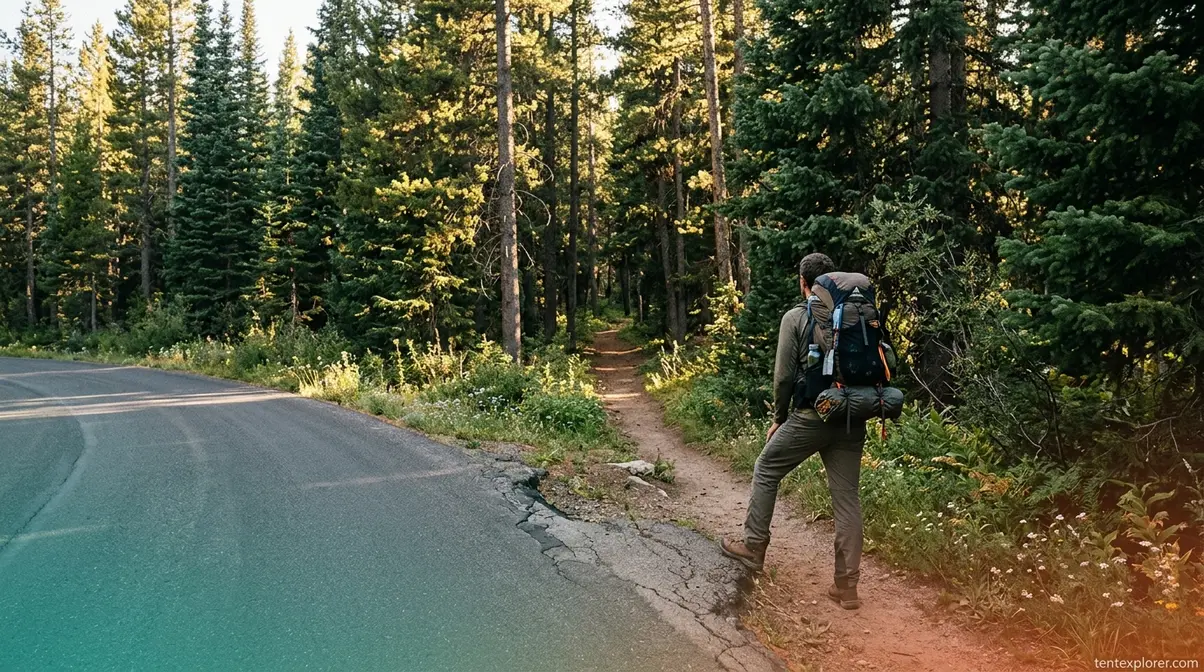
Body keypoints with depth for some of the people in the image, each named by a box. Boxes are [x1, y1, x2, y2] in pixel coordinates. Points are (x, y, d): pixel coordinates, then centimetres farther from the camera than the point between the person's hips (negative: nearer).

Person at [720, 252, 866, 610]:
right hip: (851, 421, 4)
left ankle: (753, 547, 23)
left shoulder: (796, 317, -5)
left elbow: (784, 375, -6)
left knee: (766, 472, 16)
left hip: (809, 417, -4)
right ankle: (847, 584, 8)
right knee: (847, 496, 7)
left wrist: (779, 418, 6)